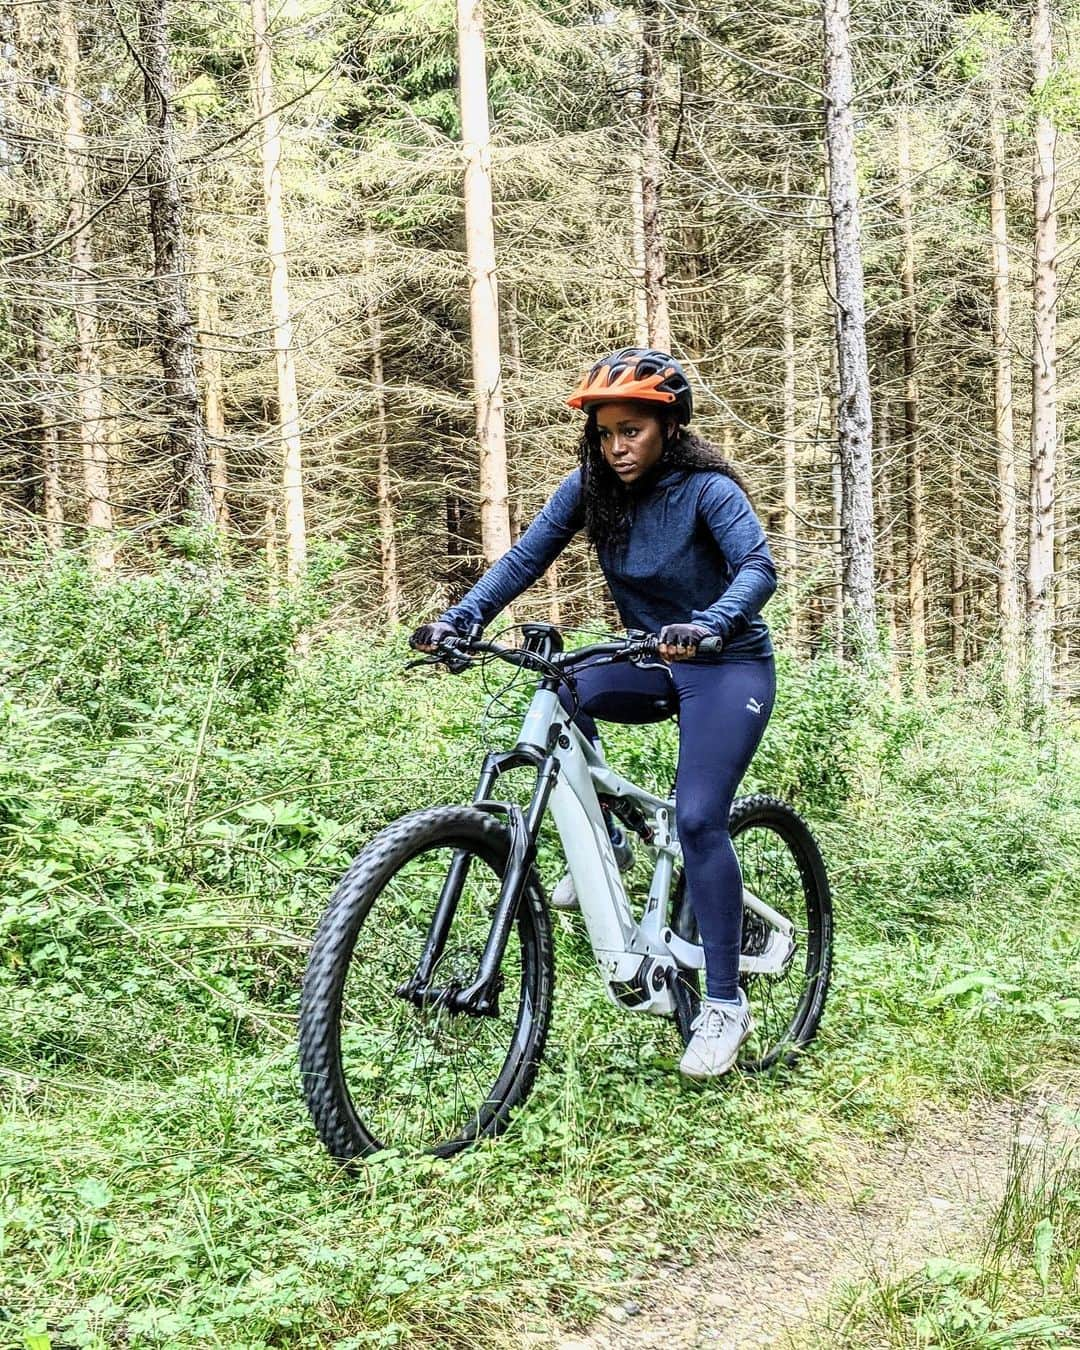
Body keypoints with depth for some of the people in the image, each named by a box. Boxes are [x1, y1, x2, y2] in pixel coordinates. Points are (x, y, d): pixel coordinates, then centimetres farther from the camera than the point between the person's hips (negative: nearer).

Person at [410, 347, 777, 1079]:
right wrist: (459, 619, -26)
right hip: (651, 662, 6)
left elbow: (758, 567, -33)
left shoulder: (707, 490, -19)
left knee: (697, 818, -19)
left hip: (728, 666, -6)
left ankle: (725, 1003, -7)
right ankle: (603, 844, 2)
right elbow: (525, 558, -10)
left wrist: (707, 626, -53)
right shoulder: (591, 488, -5)